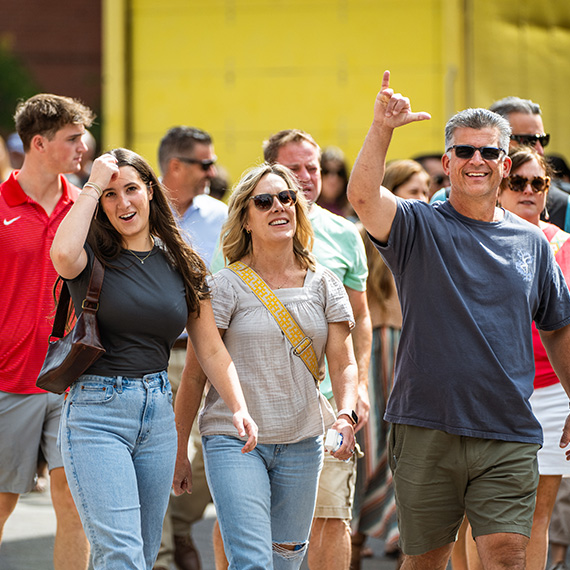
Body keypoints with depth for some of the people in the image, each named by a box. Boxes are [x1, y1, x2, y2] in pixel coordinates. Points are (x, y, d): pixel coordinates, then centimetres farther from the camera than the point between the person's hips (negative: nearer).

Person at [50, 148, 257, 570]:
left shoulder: (182, 265, 10)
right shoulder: (93, 256, -3)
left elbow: (211, 349, 11)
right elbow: (63, 256, -29)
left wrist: (239, 406, -5)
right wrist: (93, 187, -16)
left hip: (158, 412, 5)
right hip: (96, 412, -5)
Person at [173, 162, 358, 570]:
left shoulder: (324, 285, 7)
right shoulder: (226, 286, -4)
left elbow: (343, 365, 3)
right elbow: (195, 375, -2)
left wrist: (346, 415, -18)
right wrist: (179, 450, -2)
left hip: (302, 444, 4)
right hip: (234, 441, -4)